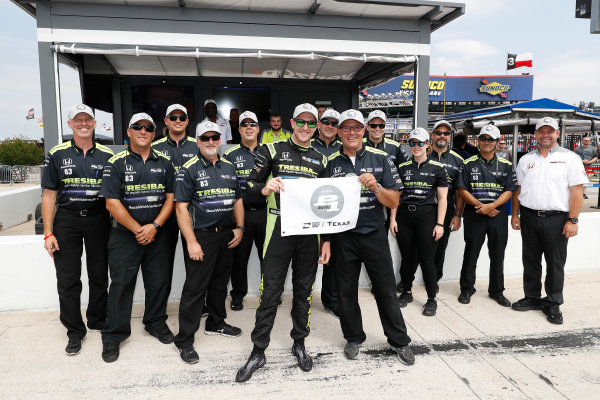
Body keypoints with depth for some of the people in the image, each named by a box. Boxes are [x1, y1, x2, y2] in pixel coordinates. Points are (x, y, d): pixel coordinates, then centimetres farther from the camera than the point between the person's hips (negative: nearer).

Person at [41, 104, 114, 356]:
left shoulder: (107, 155, 3)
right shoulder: (57, 154, 2)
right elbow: (49, 195, 1)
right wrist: (48, 233, -4)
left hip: (98, 220, 1)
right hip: (66, 220, 0)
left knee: (100, 276, 10)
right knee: (68, 280, 4)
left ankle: (97, 321, 29)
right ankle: (75, 332, 18)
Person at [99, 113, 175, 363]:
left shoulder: (164, 162, 6)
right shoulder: (117, 163, -3)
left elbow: (171, 198, 3)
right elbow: (112, 203, -9)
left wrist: (154, 226, -10)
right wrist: (137, 230, -12)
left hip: (157, 234, 3)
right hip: (124, 235, -3)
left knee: (159, 281, 10)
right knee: (121, 283, 3)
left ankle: (156, 323, 31)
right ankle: (113, 335, 18)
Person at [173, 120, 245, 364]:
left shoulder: (229, 168, 11)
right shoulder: (189, 170, -7)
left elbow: (237, 200, 17)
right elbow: (181, 207, -12)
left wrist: (239, 228, 6)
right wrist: (191, 242, -18)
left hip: (227, 236, 6)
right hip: (201, 236, -6)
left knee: (220, 283, 18)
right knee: (195, 288, -2)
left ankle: (216, 324, 37)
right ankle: (184, 341, 10)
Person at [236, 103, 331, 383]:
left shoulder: (320, 160, 11)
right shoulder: (272, 150, 2)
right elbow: (250, 185, 0)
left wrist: (327, 240, 8)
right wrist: (264, 188, -24)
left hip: (310, 232, 3)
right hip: (279, 228, -3)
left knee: (304, 290, 13)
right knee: (270, 291, 1)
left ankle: (299, 343, 31)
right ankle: (258, 352, 16)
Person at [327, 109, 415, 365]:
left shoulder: (380, 159, 1)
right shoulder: (330, 162, 3)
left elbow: (394, 201, -1)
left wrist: (375, 186, -19)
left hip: (374, 235, -1)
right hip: (343, 236, 1)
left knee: (386, 290, 7)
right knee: (346, 291, 11)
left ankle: (399, 341, 26)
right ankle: (353, 338, 31)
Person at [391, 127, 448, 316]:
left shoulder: (438, 168, 1)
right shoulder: (402, 167, 9)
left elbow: (442, 198, 0)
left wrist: (440, 224, -6)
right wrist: (393, 219, 3)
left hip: (427, 216, -2)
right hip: (404, 215, 3)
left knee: (426, 259, -2)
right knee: (407, 258, 10)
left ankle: (432, 299, 14)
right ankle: (406, 292, 27)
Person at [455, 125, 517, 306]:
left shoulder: (506, 165, 8)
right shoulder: (469, 163, 3)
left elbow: (509, 191, 2)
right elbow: (462, 189, -1)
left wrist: (491, 206, -14)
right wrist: (480, 206, -12)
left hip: (498, 213, 2)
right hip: (474, 214, -2)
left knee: (498, 254, 8)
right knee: (471, 252, 4)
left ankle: (497, 291, 23)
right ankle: (466, 289, 18)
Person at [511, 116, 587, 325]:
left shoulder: (570, 158, 0)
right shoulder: (526, 160, 11)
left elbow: (577, 191, -5)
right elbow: (518, 190, 14)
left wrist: (572, 220, -11)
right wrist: (515, 214, 7)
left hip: (556, 219, -3)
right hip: (529, 217, 4)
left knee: (555, 263, 5)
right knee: (530, 261, 11)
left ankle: (552, 304, 19)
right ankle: (532, 298, 26)